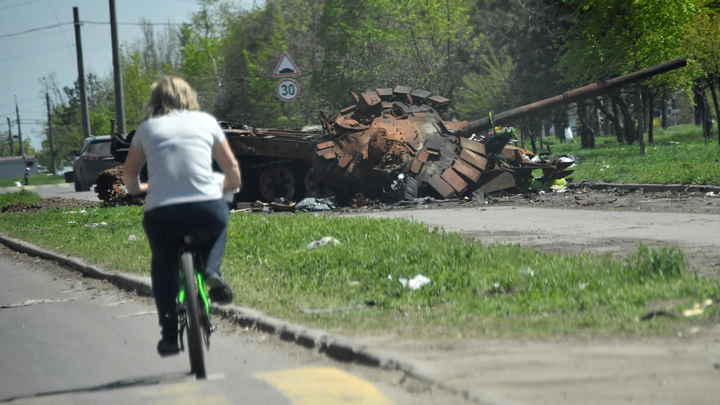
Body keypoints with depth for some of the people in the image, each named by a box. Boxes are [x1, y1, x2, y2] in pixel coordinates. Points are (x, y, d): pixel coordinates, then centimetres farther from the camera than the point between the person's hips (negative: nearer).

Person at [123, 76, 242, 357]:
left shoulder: (147, 128, 16)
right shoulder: (206, 121, 17)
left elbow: (129, 174, 23)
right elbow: (232, 167, 22)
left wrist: (137, 189, 45)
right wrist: (230, 186, 44)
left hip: (160, 214, 0)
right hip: (207, 208, 0)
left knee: (163, 265, 27)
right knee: (221, 219, 36)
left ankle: (169, 335, 18)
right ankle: (212, 271, 10)